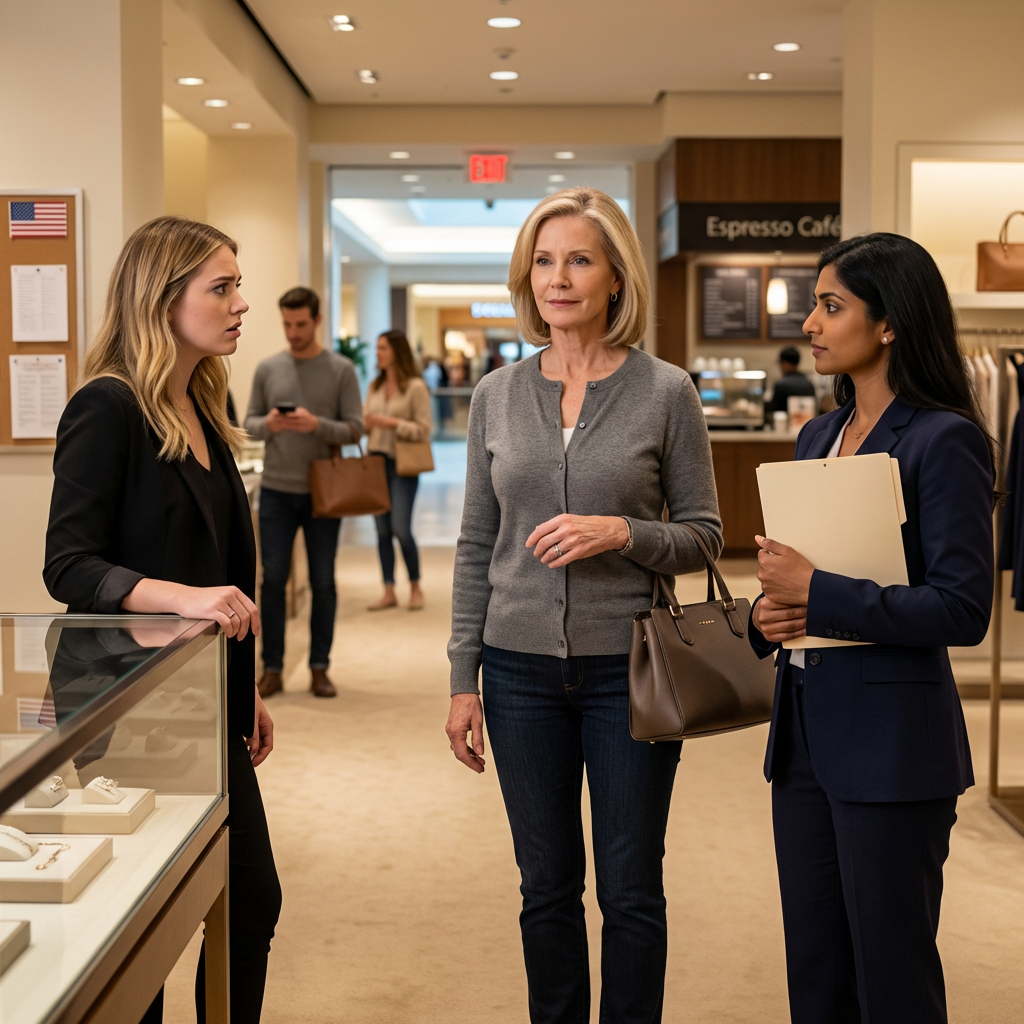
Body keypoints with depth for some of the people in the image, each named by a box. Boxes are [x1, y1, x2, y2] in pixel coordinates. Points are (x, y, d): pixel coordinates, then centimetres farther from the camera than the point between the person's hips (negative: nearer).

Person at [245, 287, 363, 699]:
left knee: (323, 583, 5)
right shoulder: (267, 368, 5)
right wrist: (268, 424, -15)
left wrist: (316, 425, -21)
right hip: (276, 492, 1)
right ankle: (272, 669, 11)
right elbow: (249, 422, 7)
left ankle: (319, 668, 15)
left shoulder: (341, 369, -1)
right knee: (273, 580, 2)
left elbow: (354, 429, -4)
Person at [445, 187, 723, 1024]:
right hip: (522, 672, 2)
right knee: (547, 886, 12)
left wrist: (623, 533, -19)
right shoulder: (497, 394, 5)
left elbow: (704, 534, 0)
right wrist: (463, 679, 5)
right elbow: (477, 546, 8)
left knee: (631, 889, 7)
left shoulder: (665, 392, -4)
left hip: (627, 670, -2)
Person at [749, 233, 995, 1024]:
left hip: (890, 740, -7)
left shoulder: (943, 440, -12)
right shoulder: (818, 437, 11)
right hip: (805, 734, 8)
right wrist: (769, 614, -2)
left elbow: (964, 610, -19)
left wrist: (816, 592, -19)